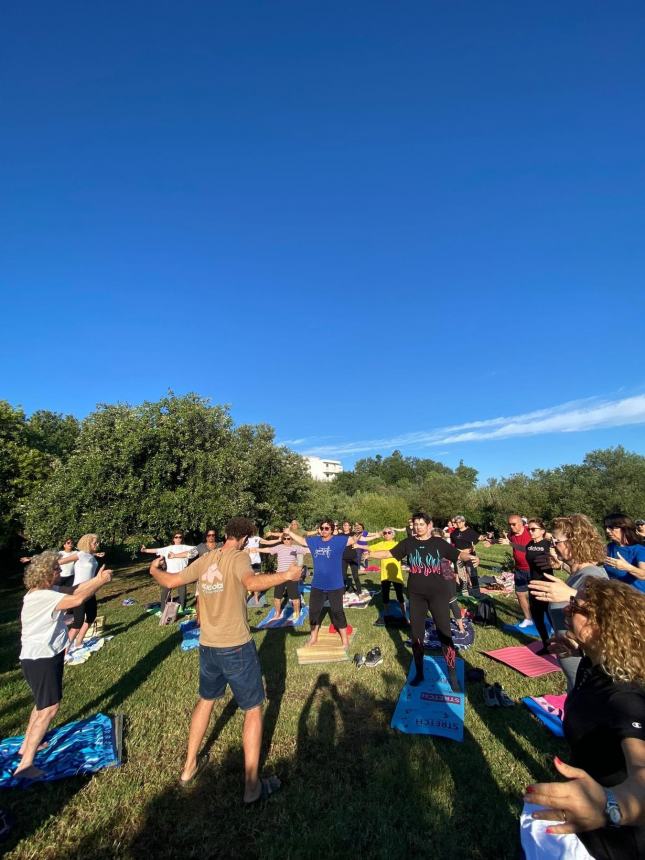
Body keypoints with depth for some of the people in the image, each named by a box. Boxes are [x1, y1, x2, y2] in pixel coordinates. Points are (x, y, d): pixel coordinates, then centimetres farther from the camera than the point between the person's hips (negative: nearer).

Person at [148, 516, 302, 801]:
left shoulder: (205, 560, -1)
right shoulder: (238, 557, -18)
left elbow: (169, 581, 6)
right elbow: (252, 583, -38)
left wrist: (154, 570, 24)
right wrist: (286, 575, -31)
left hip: (207, 647, 6)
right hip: (237, 648, -6)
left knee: (205, 700, 30)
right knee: (254, 710, 13)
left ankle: (189, 768, 44)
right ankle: (252, 785, 23)